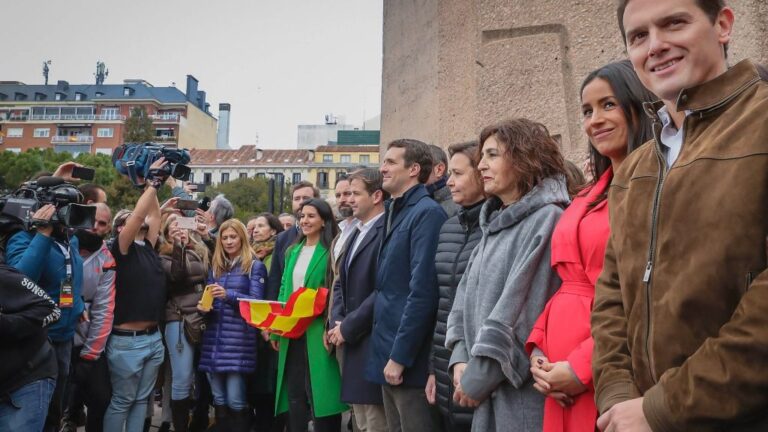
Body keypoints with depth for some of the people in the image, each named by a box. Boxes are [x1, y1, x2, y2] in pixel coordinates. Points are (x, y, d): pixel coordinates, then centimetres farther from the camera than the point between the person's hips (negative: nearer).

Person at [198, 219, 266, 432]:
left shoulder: (255, 266, 1)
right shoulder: (216, 266, 17)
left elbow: (256, 301, -7)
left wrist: (229, 295, -21)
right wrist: (204, 306, -4)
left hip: (238, 339, -5)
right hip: (214, 338, 5)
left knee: (235, 400, -7)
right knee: (219, 400, 8)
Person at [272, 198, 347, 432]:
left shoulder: (331, 251, -5)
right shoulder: (292, 252, 15)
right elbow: (283, 290, 16)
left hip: (318, 331, -6)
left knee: (320, 393, -3)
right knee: (294, 393, 11)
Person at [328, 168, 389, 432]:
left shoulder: (387, 231, -13)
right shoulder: (356, 233, 18)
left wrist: (348, 328, -13)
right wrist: (337, 322, 3)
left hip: (371, 342, -9)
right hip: (349, 341, 9)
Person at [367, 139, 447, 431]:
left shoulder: (427, 213, -14)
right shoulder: (394, 212, 13)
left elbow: (422, 292, -20)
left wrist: (400, 356, -19)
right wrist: (389, 352, 11)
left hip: (408, 358, -9)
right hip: (387, 354, 9)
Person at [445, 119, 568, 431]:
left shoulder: (547, 219, -12)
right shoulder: (495, 222, 13)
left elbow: (522, 312, -18)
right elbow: (467, 294, 10)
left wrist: (478, 377, -13)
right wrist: (460, 357, -3)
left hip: (524, 388, -7)